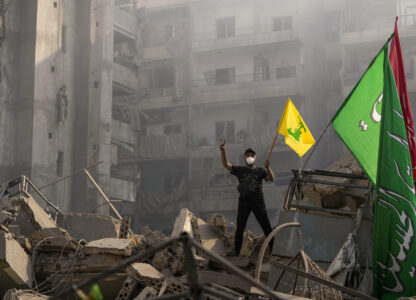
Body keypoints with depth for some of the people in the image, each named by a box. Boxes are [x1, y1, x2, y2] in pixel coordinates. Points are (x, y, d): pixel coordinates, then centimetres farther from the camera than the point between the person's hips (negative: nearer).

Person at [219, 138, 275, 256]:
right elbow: (226, 164, -2)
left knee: (267, 227, -1)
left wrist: (267, 168, -23)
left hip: (258, 202, 0)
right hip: (244, 202, 0)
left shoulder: (260, 171, 10)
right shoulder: (240, 170, 10)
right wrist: (223, 151, -17)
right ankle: (236, 251, 6)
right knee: (240, 228, 1)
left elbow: (271, 178, -4)